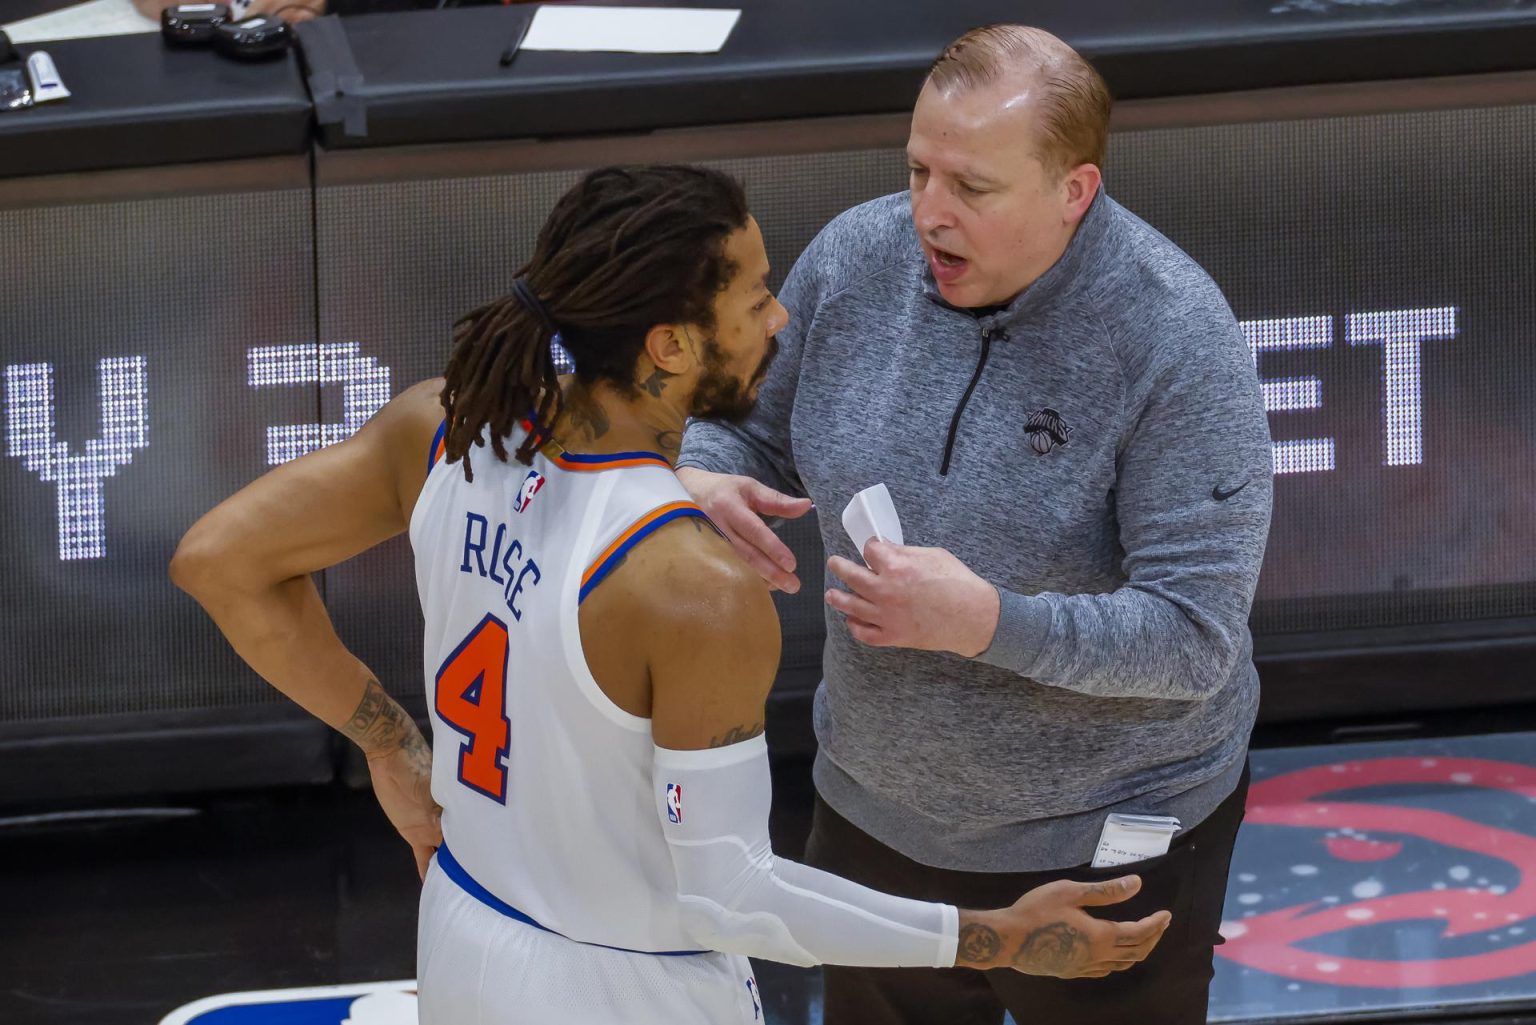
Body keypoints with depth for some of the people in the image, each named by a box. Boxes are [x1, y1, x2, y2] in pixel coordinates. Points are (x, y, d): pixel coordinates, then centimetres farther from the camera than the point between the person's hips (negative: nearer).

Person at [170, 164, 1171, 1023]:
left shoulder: (448, 429, -15)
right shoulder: (701, 591, -33)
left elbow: (219, 559, -7)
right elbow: (727, 893, -26)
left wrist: (392, 743, 1)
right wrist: (993, 940, -20)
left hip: (467, 938, 6)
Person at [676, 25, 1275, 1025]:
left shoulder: (1176, 341, -23)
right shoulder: (857, 258, -9)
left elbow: (1195, 638, -25)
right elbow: (749, 428, 7)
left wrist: (989, 622, -37)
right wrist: (699, 482, -17)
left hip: (1101, 838, -5)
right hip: (878, 809, 5)